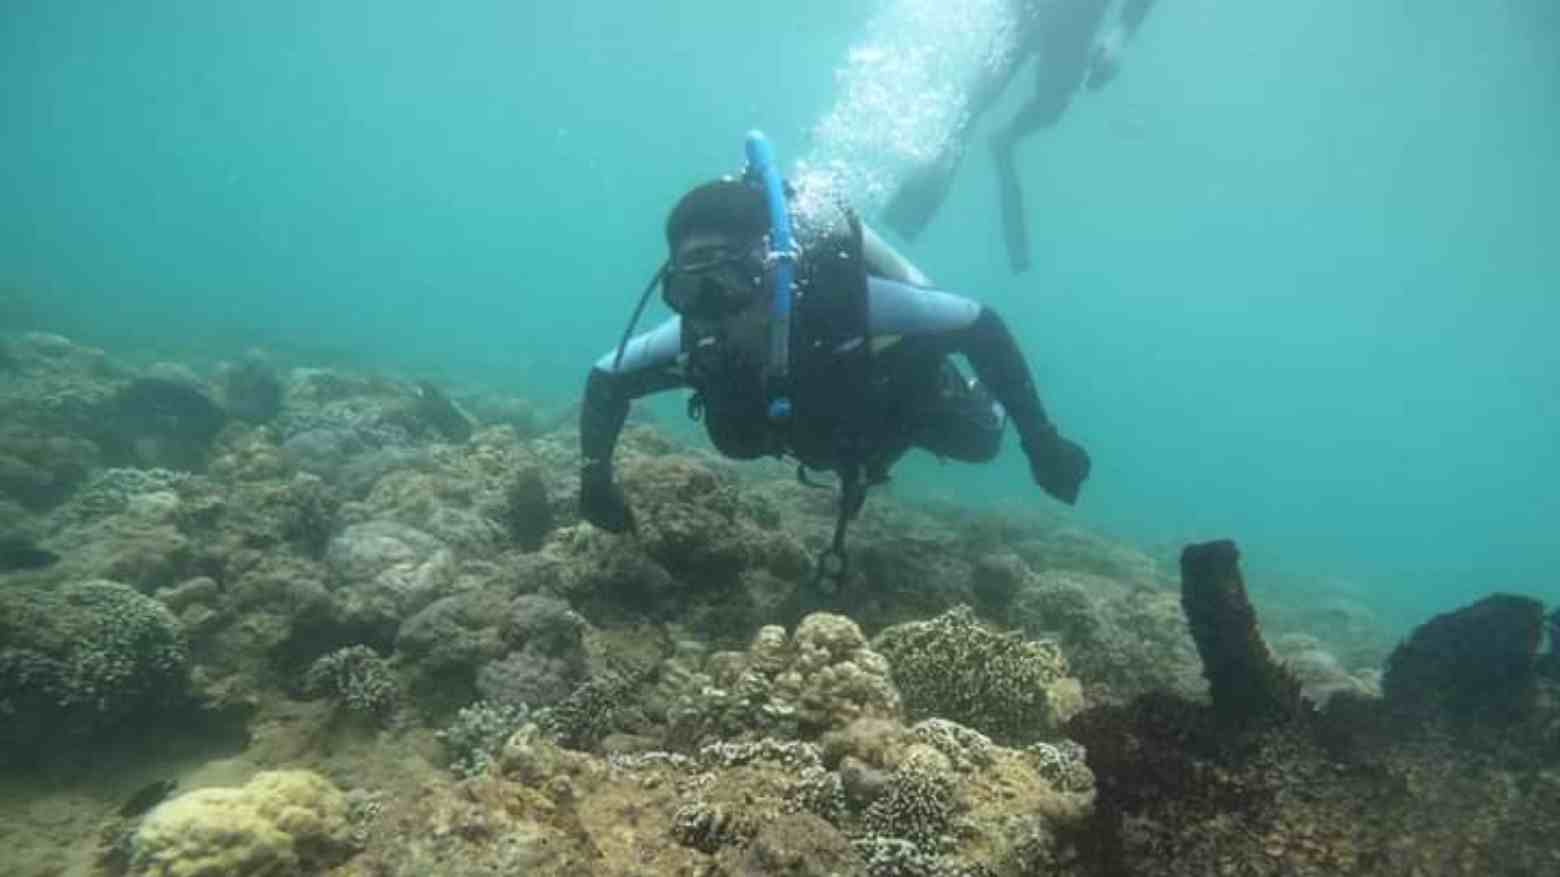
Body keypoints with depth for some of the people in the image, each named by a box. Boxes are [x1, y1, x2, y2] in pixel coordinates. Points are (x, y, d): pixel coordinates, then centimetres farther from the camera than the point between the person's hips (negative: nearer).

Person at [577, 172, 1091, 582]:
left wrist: (1039, 437, -37)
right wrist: (594, 474, -31)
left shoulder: (845, 299, -47)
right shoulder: (695, 341, -34)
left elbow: (981, 324, -37)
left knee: (982, 444, 25)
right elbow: (606, 379, -16)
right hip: (838, 429, 4)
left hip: (912, 398, -3)